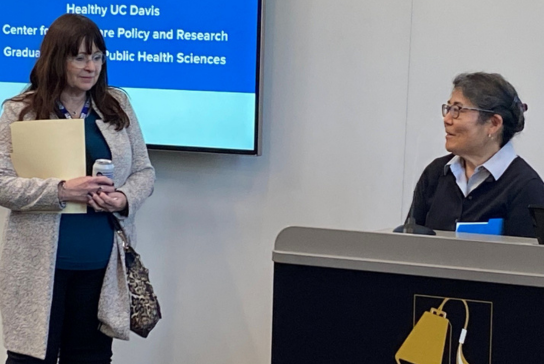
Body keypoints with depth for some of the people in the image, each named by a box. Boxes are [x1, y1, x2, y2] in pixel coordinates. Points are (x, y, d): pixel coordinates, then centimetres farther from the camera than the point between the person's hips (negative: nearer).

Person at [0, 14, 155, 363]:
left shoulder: (118, 105, 7)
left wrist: (125, 199, -12)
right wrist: (60, 191, -22)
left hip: (102, 263, 3)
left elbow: (144, 171, 10)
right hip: (41, 265, -3)